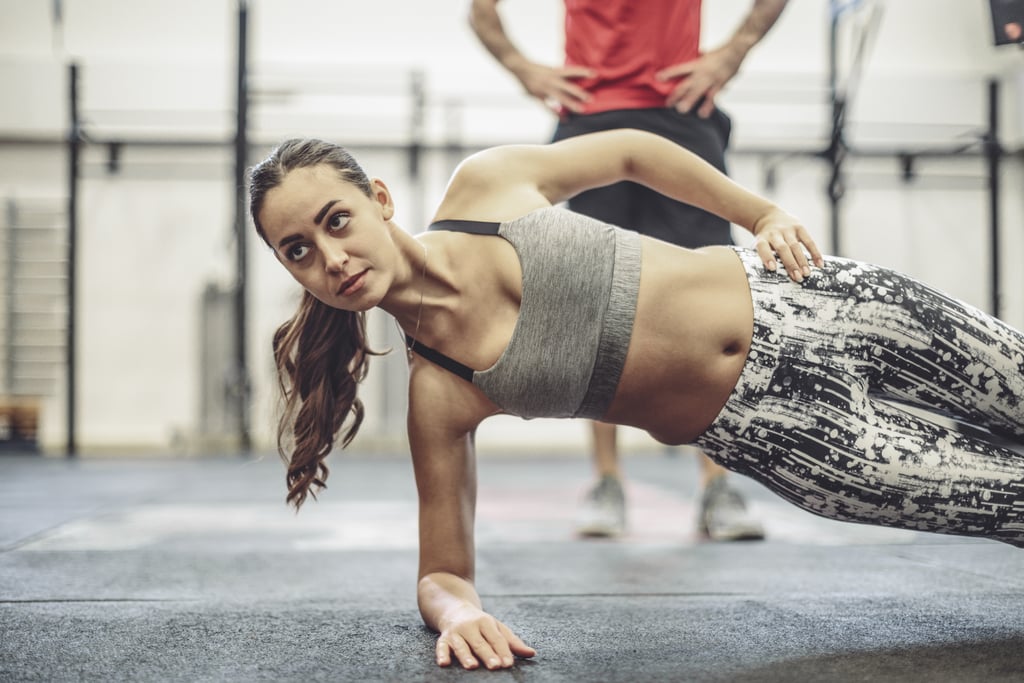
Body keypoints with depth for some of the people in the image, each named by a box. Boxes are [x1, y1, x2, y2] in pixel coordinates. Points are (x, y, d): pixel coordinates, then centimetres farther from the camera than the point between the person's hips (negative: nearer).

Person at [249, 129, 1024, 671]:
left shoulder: (484, 185, -13)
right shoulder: (437, 394, -16)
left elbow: (629, 151, 4)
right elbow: (443, 574, -8)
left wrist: (763, 212, 1)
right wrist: (459, 611, -32)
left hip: (783, 295, 2)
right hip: (760, 423, -1)